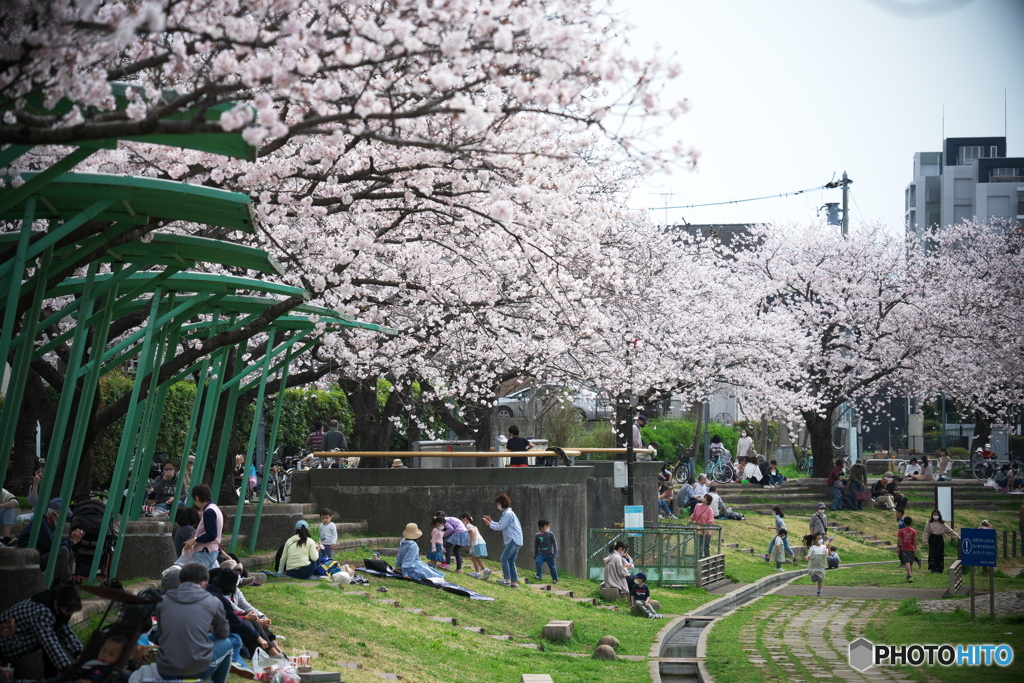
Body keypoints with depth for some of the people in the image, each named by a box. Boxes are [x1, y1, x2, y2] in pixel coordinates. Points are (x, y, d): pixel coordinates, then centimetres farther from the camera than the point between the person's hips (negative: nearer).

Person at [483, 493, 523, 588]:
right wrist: (491, 521, 15)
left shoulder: (508, 513, -12)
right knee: (511, 561, 9)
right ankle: (515, 582, 6)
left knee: (504, 558, -12)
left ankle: (507, 579, -15)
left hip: (514, 540, -10)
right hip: (515, 541, 10)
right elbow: (500, 525, 22)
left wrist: (490, 525, -4)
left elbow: (501, 527, -14)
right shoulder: (506, 513, 20)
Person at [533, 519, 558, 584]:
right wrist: (535, 555, 14)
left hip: (549, 554, -1)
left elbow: (554, 543, 0)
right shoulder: (537, 536, -1)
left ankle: (555, 579, 22)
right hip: (541, 553, 1)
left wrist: (555, 553, -6)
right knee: (538, 563, -21)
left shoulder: (550, 534, -5)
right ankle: (539, 576, -7)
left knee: (552, 566, 7)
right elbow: (536, 546, 9)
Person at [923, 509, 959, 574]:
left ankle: (939, 569, 10)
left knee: (940, 555, 1)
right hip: (932, 539, -2)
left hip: (940, 539, 2)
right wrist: (926, 541, -5)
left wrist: (957, 536, 2)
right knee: (933, 554, -11)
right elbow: (926, 532, 3)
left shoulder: (942, 524, 8)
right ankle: (933, 569, -7)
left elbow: (950, 531, 8)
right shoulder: (929, 523, 3)